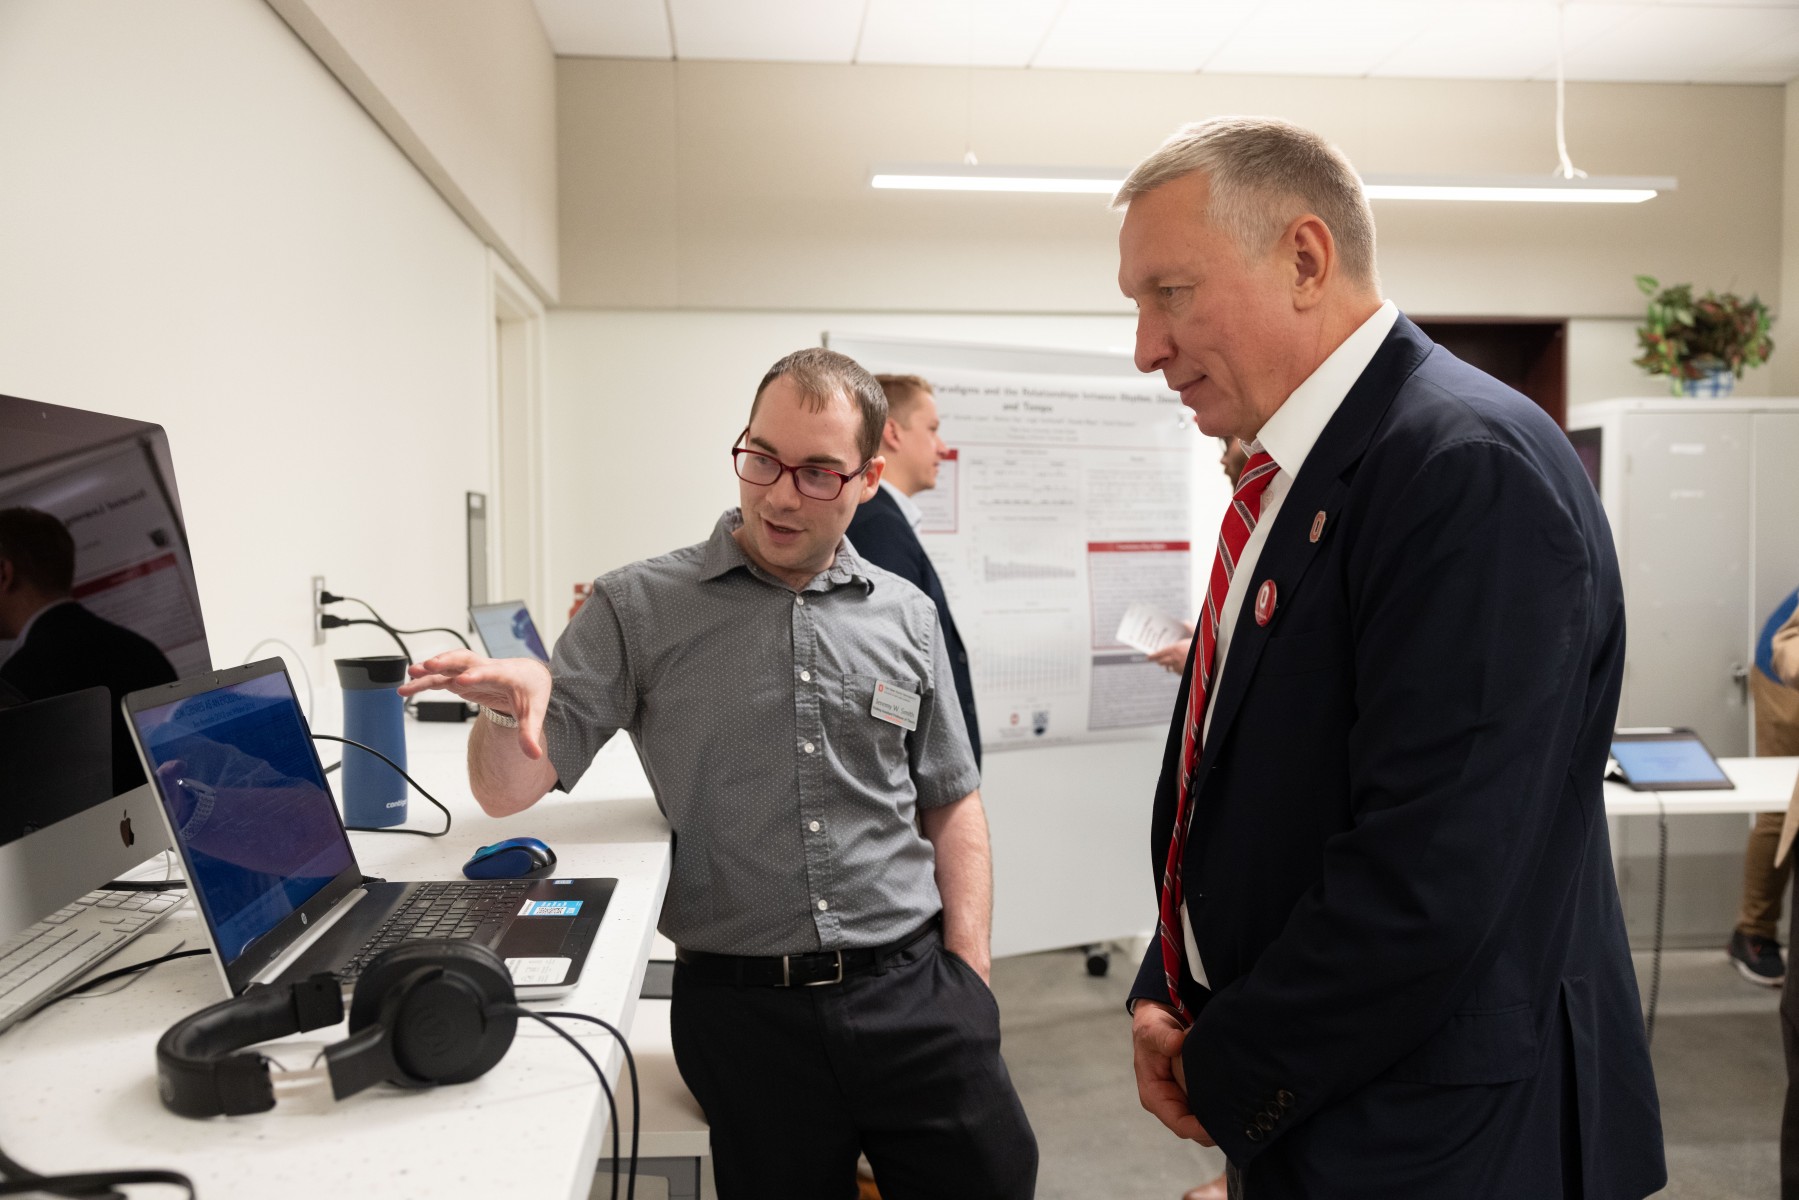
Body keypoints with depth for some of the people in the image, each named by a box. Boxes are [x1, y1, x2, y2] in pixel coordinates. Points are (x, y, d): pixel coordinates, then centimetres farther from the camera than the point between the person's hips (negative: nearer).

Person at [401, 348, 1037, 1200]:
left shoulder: (906, 618, 5)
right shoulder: (638, 609, -2)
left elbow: (950, 805, 11)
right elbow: (507, 793, -5)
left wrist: (969, 973, 3)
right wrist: (515, 700, -26)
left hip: (911, 989, 2)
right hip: (745, 1008, -1)